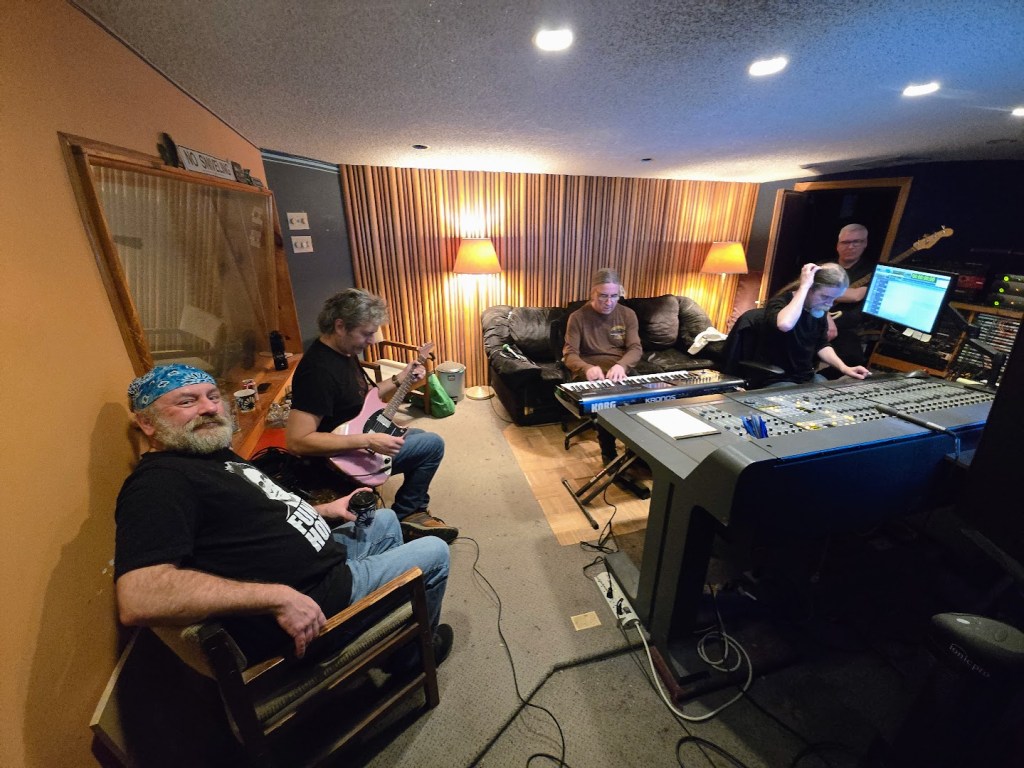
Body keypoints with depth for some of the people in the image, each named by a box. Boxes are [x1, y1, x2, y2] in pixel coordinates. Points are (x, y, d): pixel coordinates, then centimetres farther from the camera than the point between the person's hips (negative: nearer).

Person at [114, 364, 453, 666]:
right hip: (315, 598, -10)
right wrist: (278, 597, -36)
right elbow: (138, 600, -34)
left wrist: (323, 511, 9)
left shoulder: (216, 454, 11)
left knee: (385, 519, 29)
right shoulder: (158, 482, -21)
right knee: (435, 553, 1)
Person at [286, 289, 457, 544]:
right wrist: (368, 441, -35)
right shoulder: (318, 370, -29)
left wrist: (399, 379, 4)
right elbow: (296, 441, -33)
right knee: (433, 444, -9)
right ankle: (406, 516, 8)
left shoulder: (344, 352, 1)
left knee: (419, 437, 22)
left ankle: (413, 511, 27)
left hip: (356, 439, 10)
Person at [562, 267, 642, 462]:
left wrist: (621, 365, -25)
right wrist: (587, 368, -31)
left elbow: (635, 348, -2)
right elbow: (569, 354, -8)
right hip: (590, 375, -3)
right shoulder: (578, 317, -1)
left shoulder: (628, 315, 8)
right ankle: (609, 453, -10)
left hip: (620, 372, 3)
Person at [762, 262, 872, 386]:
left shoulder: (819, 309, 4)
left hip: (809, 377, 8)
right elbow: (785, 325, -45)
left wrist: (843, 368, 0)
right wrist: (803, 286, -35)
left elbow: (822, 345, 16)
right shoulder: (779, 302, -19)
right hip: (778, 380, -8)